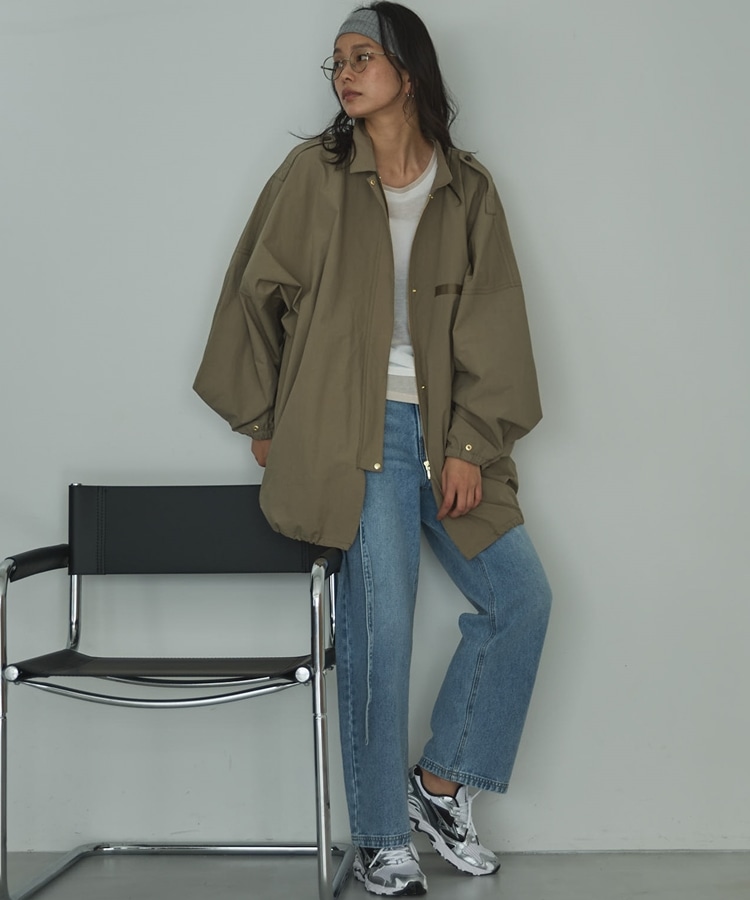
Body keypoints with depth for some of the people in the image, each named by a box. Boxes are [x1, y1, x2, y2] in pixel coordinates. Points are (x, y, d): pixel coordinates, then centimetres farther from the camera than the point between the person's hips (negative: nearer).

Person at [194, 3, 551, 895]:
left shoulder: (468, 190, 8)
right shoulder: (313, 175, 2)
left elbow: (491, 323, 4)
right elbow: (254, 296, 7)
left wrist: (470, 445, -4)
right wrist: (259, 421, 7)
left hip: (444, 435, 4)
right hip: (356, 433, -4)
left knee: (521, 596, 0)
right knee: (379, 631, -8)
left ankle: (438, 782, 16)